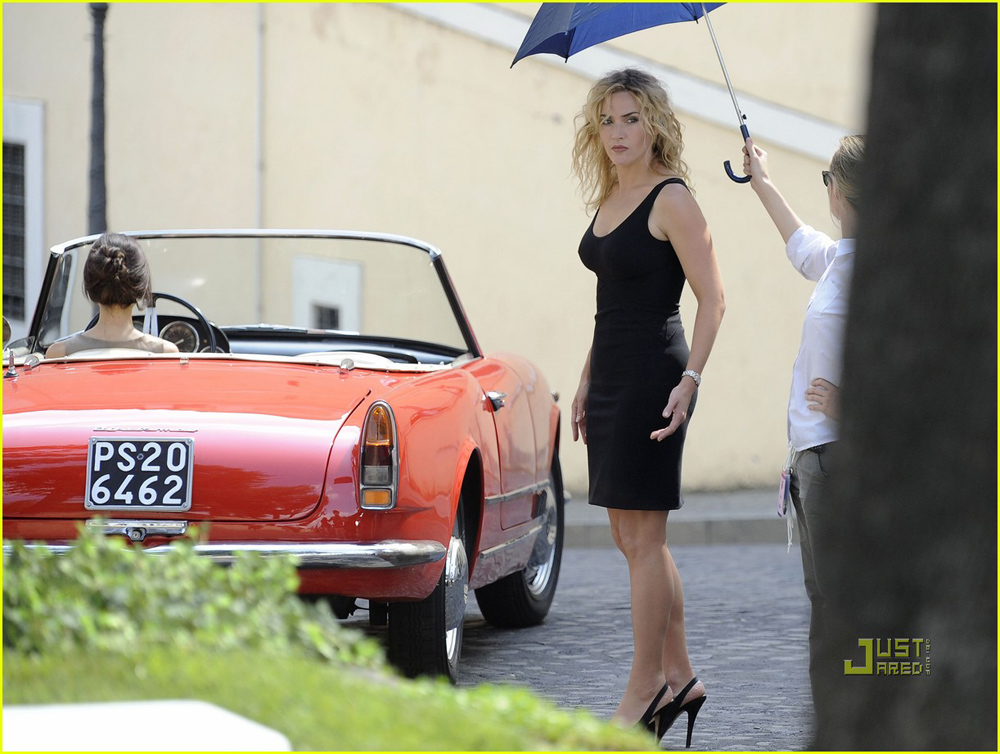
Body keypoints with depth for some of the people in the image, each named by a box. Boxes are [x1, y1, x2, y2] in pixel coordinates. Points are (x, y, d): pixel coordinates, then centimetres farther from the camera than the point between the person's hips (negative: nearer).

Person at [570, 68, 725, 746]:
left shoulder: (672, 200, -11)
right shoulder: (609, 200, 14)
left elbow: (713, 300, -14)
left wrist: (690, 378, -23)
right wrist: (587, 383, 21)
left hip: (652, 373, -9)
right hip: (611, 375, 9)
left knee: (642, 538, -6)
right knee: (635, 538, 11)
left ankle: (646, 689, 0)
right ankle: (679, 677, 19)